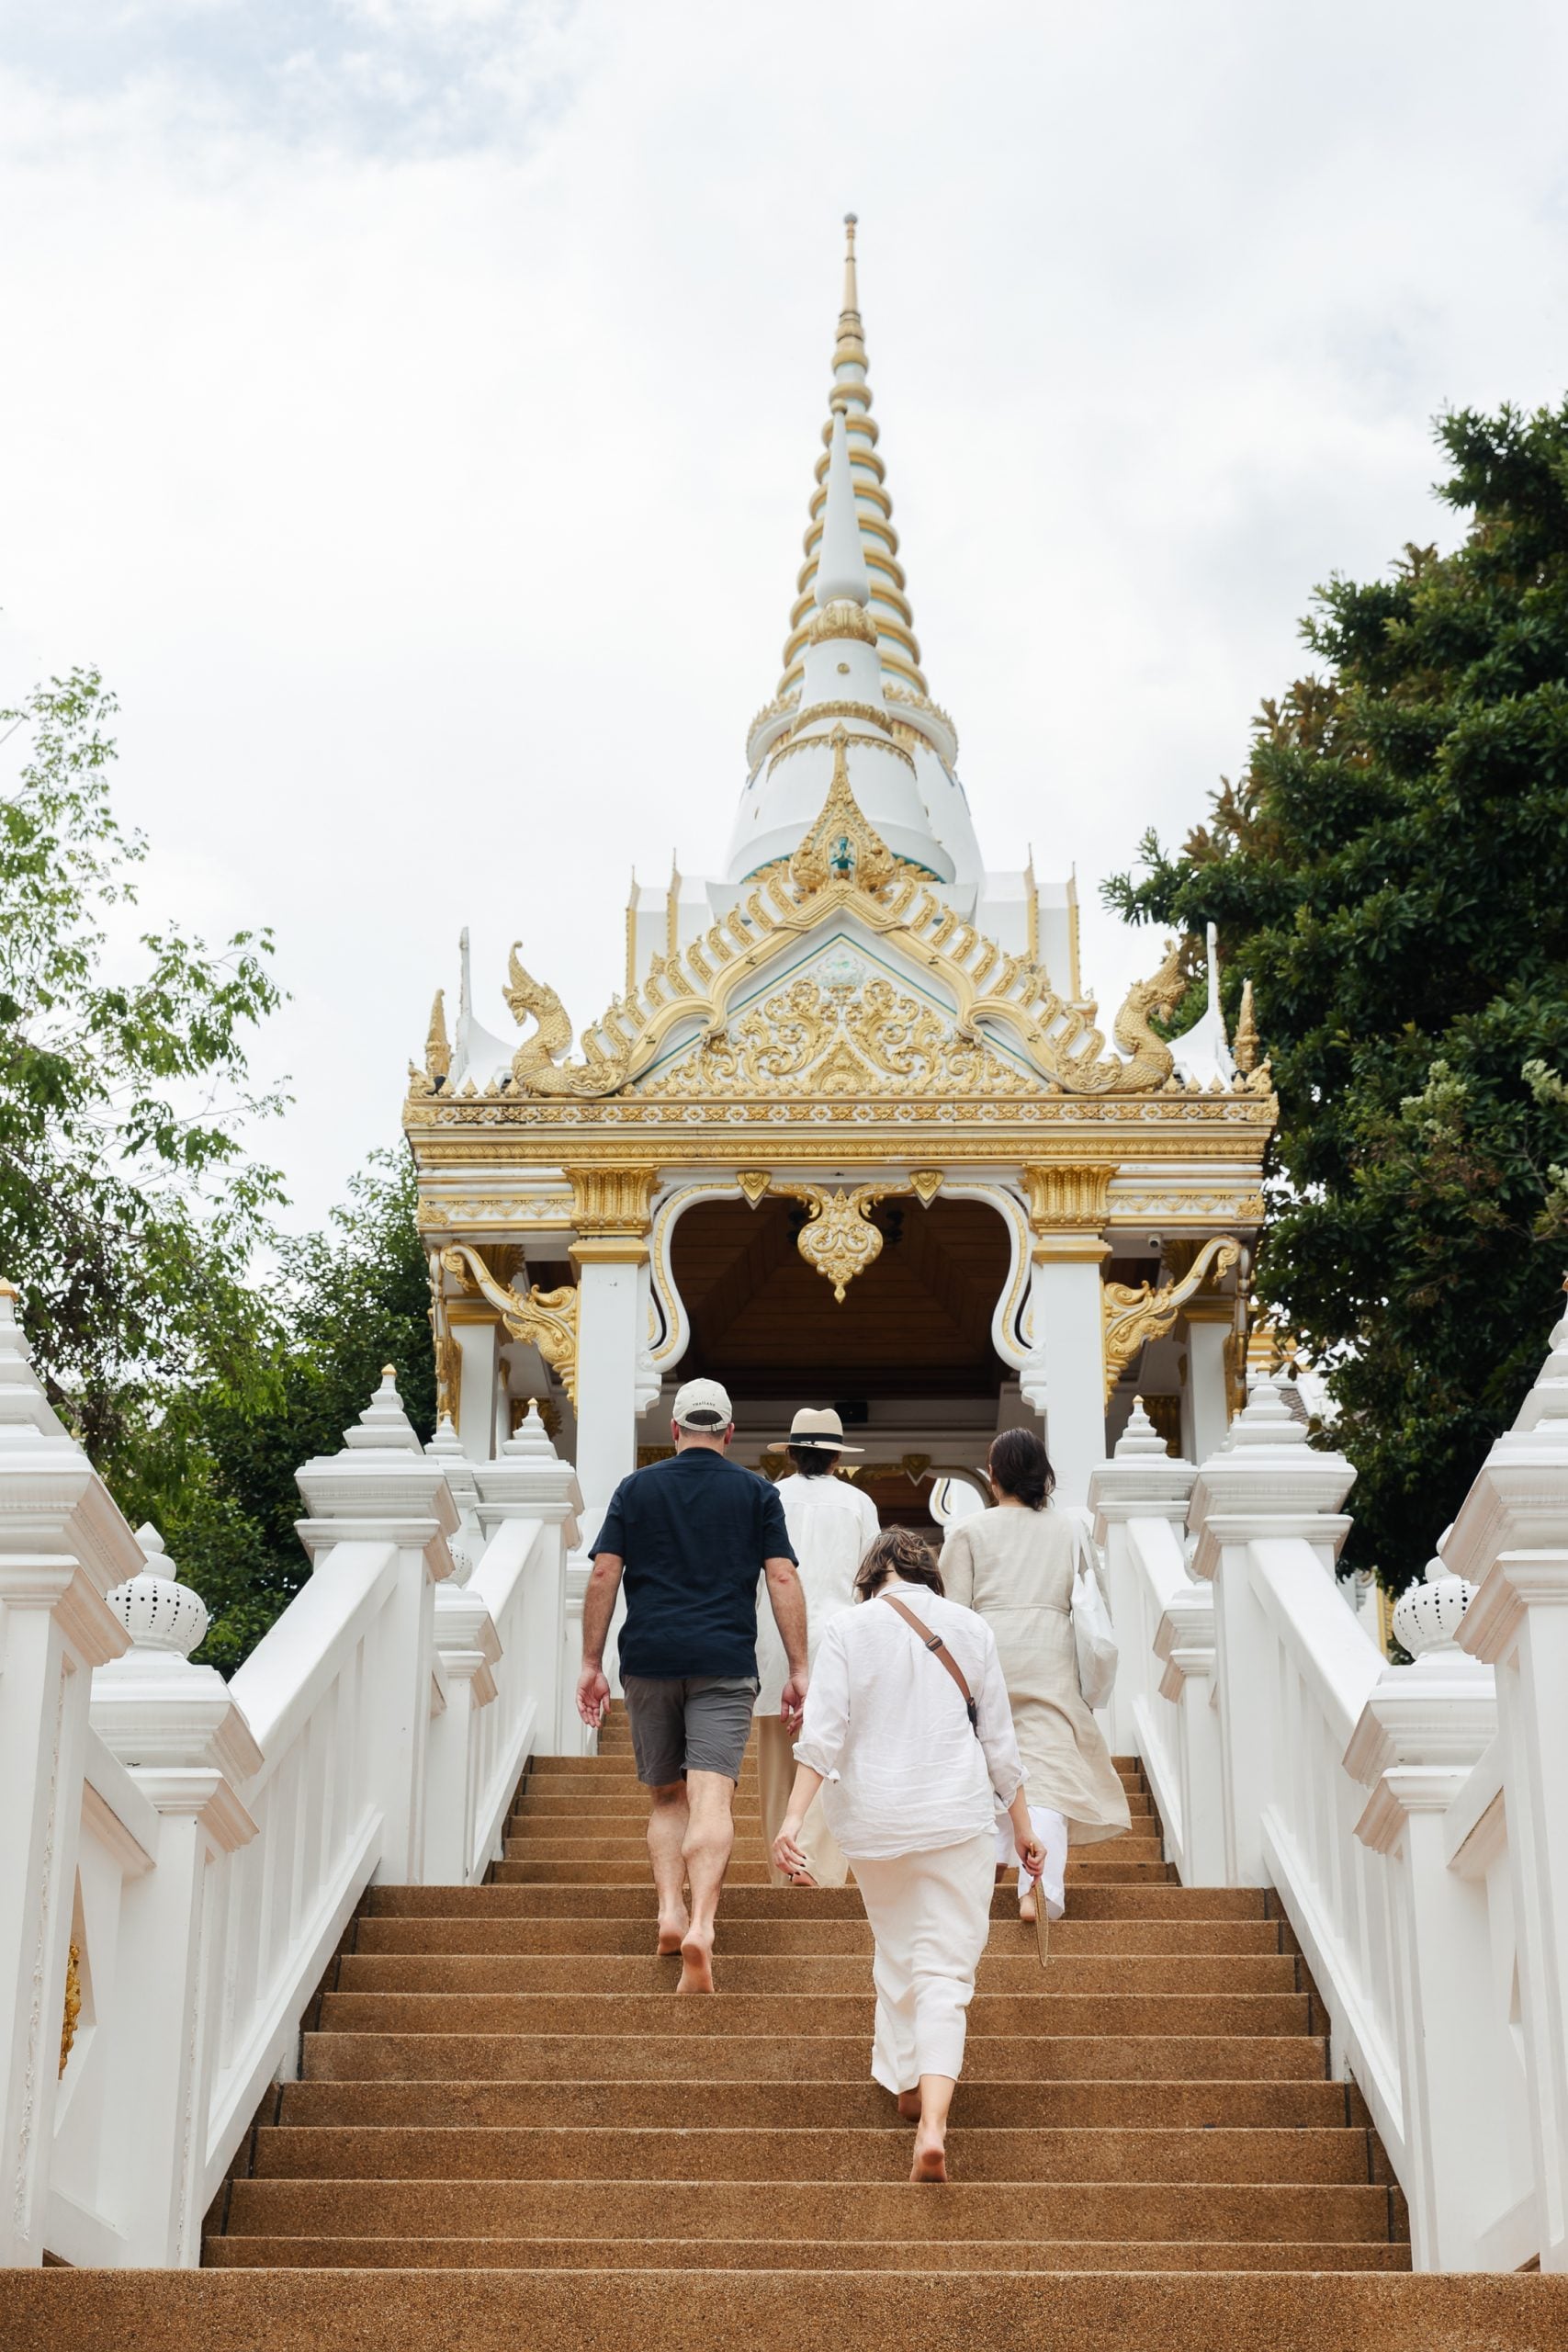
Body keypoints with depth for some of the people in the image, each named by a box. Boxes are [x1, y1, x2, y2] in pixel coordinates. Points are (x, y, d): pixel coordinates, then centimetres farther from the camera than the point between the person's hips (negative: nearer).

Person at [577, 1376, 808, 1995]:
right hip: (724, 1665, -1)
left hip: (649, 1662, 1)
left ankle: (669, 1911, 1)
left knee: (664, 1797, 15)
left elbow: (603, 1576, 4)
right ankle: (701, 1924, -25)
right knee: (711, 1798, -9)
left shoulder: (636, 1488, 10)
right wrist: (798, 1670, 2)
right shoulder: (756, 1493, 8)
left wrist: (591, 1663, 7)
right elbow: (783, 1580, 1)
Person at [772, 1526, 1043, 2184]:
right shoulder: (970, 1629, 4)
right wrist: (1023, 1826, 15)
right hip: (955, 1816, -1)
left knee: (897, 1953, 22)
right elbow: (998, 1740, 7)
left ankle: (906, 2082, 34)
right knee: (946, 1967, -4)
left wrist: (794, 1815, -12)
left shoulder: (849, 1629, -1)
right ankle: (932, 2124, -18)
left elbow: (822, 1730, -10)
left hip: (873, 1820, 1)